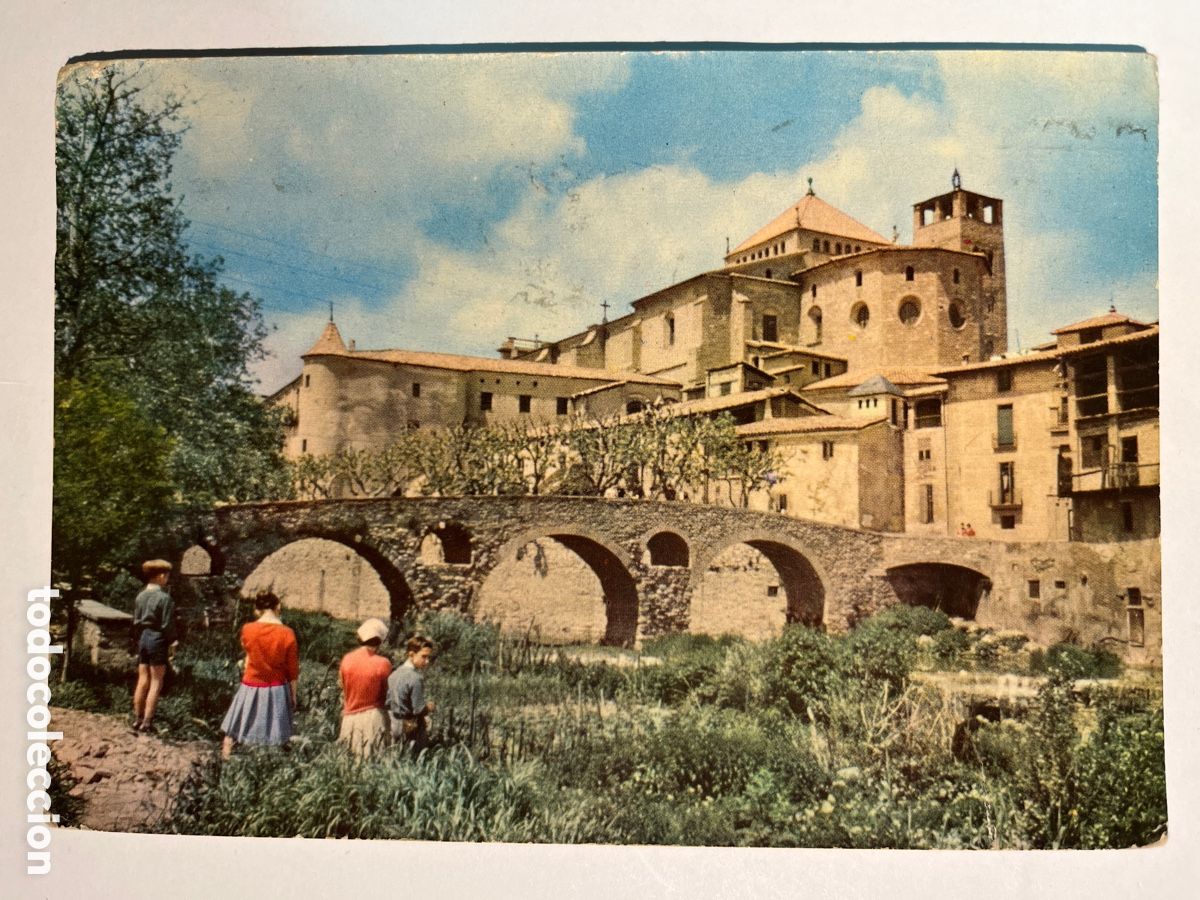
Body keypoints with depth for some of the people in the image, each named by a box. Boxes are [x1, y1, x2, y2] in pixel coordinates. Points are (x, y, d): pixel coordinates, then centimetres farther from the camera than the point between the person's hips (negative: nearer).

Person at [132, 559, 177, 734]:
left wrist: (141, 637, 16)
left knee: (142, 680, 14)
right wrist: (171, 641, -1)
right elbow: (167, 625, -14)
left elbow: (136, 621, 10)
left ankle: (137, 719, 20)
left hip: (142, 638, 7)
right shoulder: (164, 597, -15)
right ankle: (147, 723, 1)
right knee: (156, 682, 1)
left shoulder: (140, 596, 7)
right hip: (157, 639, -7)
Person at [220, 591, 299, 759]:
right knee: (274, 740, 10)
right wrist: (293, 695, 7)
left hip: (250, 688, 0)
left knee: (233, 732, 16)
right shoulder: (287, 633, -11)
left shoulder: (247, 629, -10)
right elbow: (292, 670, -5)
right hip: (277, 690, 0)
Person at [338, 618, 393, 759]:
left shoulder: (347, 659, -5)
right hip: (374, 716, -3)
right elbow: (387, 694, -6)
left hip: (350, 717, 3)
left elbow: (344, 690, 5)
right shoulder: (383, 664, -15)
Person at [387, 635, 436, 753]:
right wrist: (429, 707, 1)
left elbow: (387, 702, 10)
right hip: (410, 730, -8)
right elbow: (419, 709, -20)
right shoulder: (415, 678, -20)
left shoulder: (394, 673, 5)